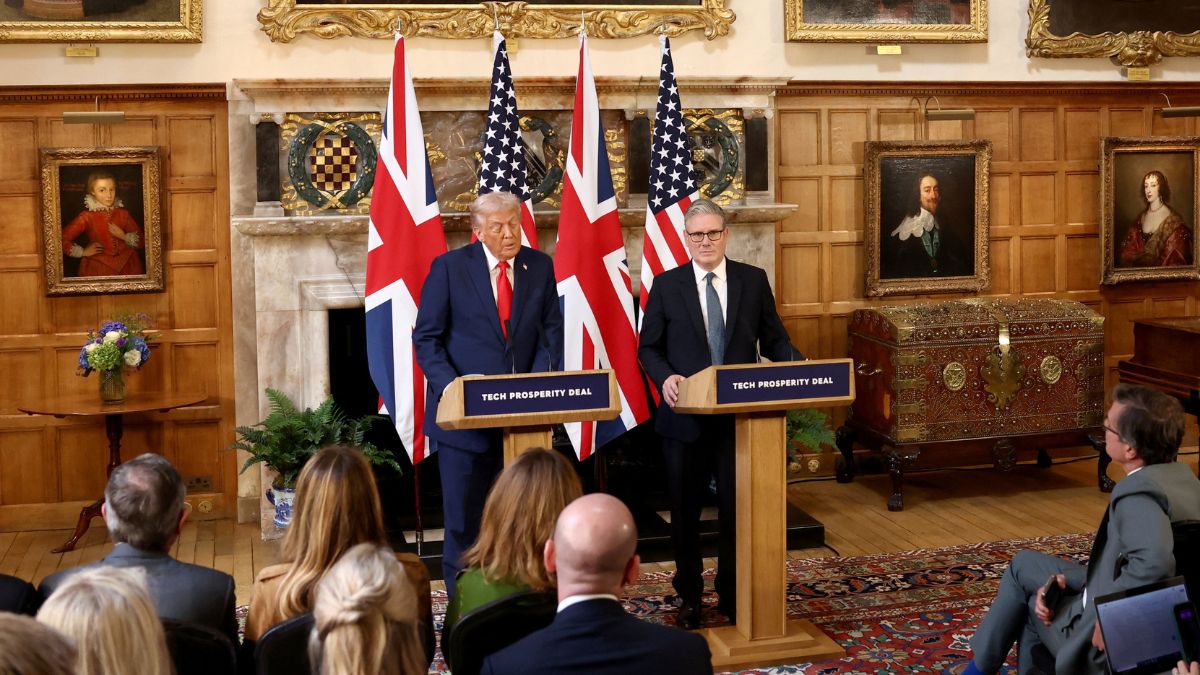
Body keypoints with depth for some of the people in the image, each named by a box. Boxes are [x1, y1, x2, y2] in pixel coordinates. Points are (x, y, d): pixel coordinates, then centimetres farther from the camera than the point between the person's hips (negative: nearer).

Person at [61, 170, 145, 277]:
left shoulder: (123, 213, 3)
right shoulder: (87, 216, -6)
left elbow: (141, 240, 5)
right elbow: (62, 239, -8)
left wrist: (124, 237, -11)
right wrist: (83, 252, -4)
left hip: (127, 266, 2)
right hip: (99, 268, -2)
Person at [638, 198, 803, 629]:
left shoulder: (753, 280, 4)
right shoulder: (666, 285, 2)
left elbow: (774, 339, 5)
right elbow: (648, 348, 2)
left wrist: (798, 364, -15)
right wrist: (664, 377, -17)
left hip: (739, 415, 0)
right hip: (685, 414, 0)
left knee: (738, 508, 4)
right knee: (685, 511, 11)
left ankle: (734, 595, 19)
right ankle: (689, 596, 27)